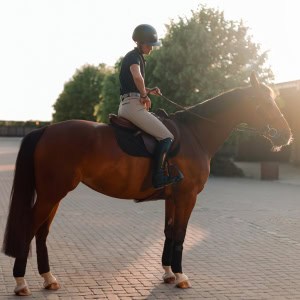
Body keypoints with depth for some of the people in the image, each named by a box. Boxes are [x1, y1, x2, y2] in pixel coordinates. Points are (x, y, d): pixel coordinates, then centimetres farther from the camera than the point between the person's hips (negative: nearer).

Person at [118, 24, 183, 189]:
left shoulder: (136, 57, 23)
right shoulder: (134, 56, -9)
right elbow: (137, 77, -31)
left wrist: (149, 91, 12)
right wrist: (145, 96, -16)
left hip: (126, 106, 11)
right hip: (132, 105, -11)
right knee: (166, 137, -13)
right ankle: (158, 176, -17)